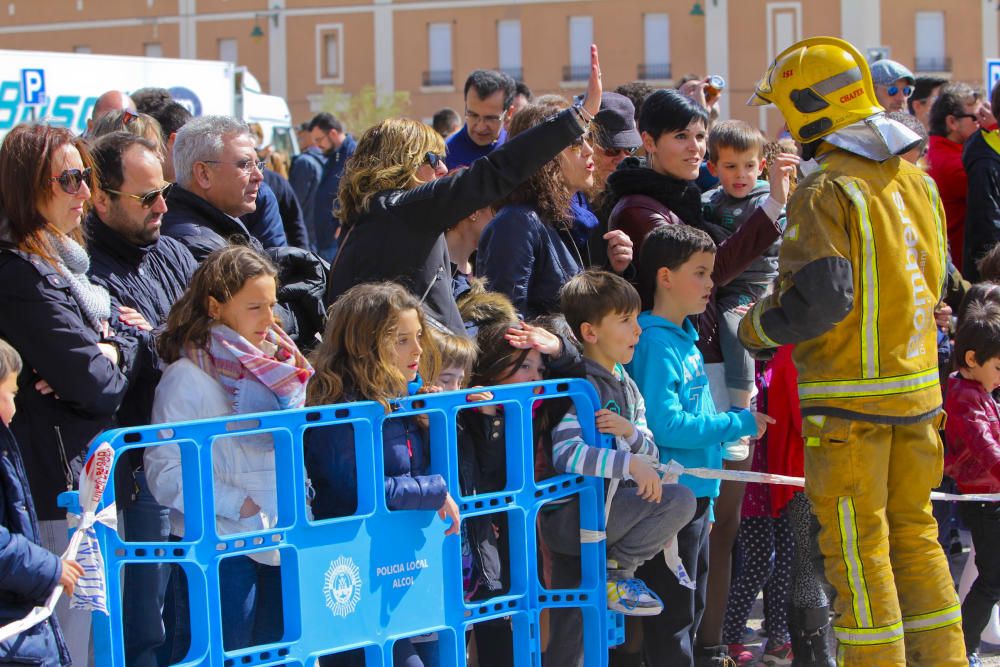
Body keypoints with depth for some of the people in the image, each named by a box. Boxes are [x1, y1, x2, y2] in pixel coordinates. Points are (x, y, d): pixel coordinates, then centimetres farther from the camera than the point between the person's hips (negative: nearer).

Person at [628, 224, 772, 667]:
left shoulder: (686, 339, 13)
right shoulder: (656, 343, -17)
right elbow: (666, 426, -26)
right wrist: (739, 424, -17)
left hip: (696, 494, 10)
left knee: (692, 610, 19)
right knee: (672, 617, -4)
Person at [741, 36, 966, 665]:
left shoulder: (827, 193, -14)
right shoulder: (918, 181, 10)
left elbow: (820, 297, -21)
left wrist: (755, 327, -6)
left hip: (850, 397, -7)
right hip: (917, 384, 7)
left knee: (857, 547, 0)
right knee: (914, 533, 15)